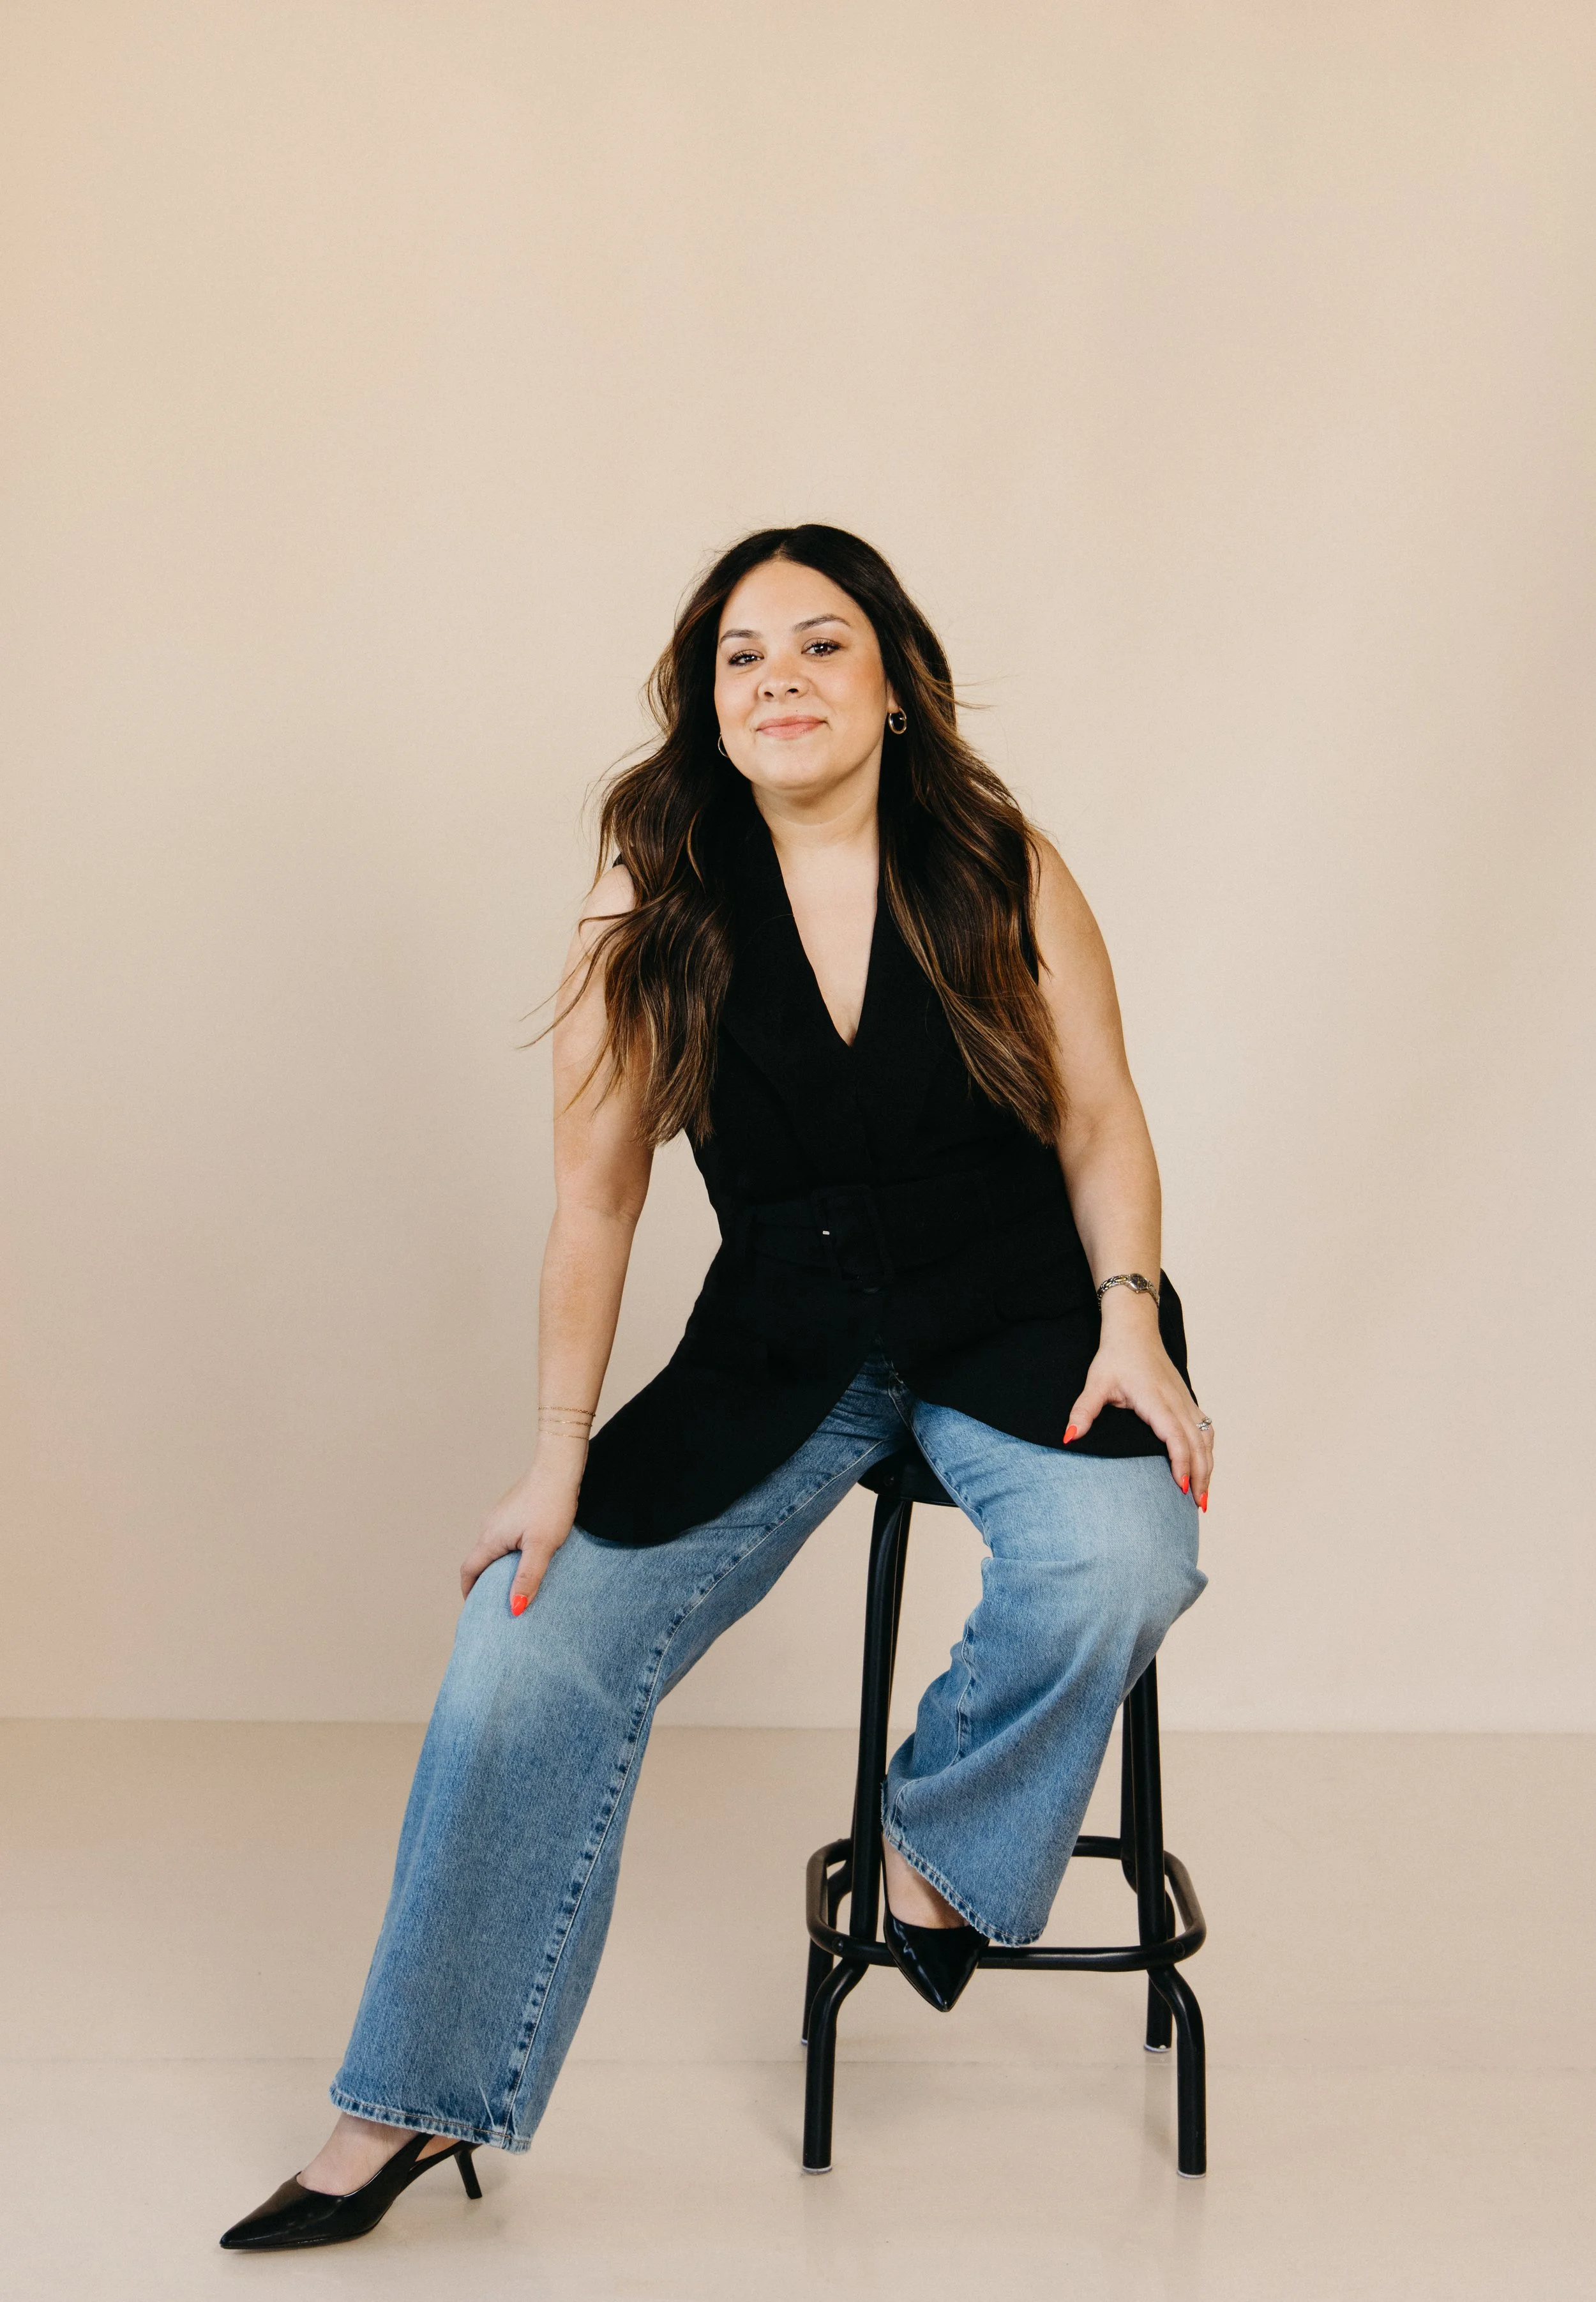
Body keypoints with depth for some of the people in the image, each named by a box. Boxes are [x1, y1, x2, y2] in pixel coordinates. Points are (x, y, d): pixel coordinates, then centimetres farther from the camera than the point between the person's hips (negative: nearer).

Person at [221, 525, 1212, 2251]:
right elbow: (593, 1203, -2)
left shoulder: (1004, 871, -2)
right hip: (779, 1341, 1)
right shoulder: (652, 915, -3)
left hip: (1013, 1314, 0)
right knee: (533, 1636, -15)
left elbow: (1101, 1124, 3)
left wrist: (1128, 1318, -13)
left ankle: (935, 1842, 2)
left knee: (1116, 1568, -32)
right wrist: (560, 1461, -7)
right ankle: (413, 2107, 0)